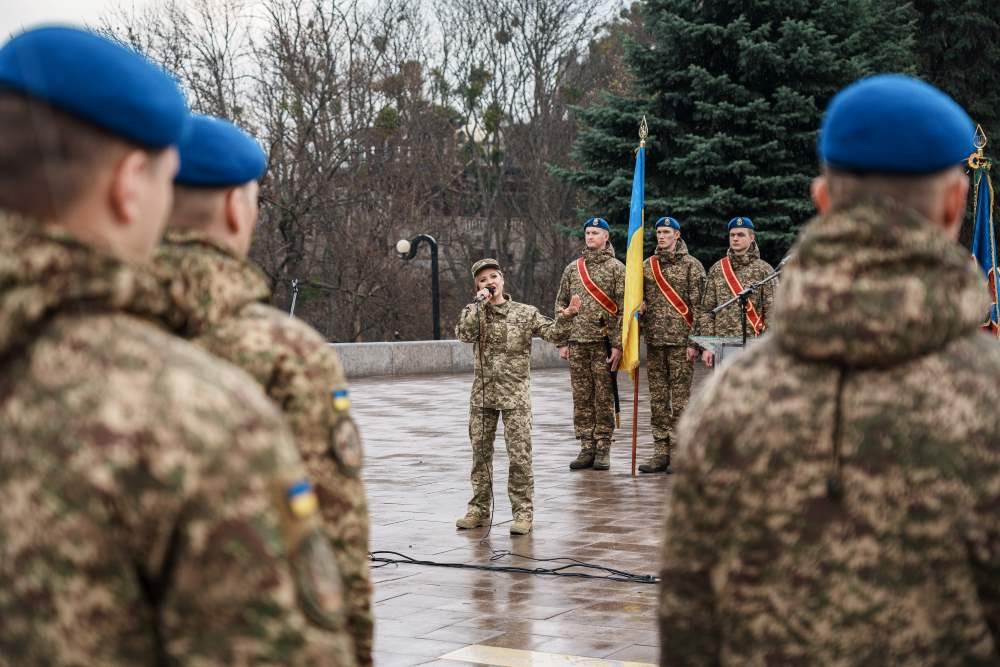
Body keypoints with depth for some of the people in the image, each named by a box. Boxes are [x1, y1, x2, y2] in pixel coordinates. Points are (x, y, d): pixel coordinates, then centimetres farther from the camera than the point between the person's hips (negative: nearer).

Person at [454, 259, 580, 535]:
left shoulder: (525, 312, 2)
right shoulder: (474, 312, 5)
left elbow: (549, 332, -8)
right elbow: (463, 334, -14)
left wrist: (565, 317, -27)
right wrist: (481, 303, -14)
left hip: (516, 395, -2)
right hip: (482, 394, 2)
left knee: (520, 455, -4)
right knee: (480, 452, 10)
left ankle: (523, 512, 2)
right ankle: (479, 509, 21)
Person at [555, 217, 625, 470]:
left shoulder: (616, 268, 0)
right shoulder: (572, 268, 13)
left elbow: (623, 309, -4)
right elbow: (561, 305, 14)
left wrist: (618, 344, -11)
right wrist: (562, 341, 7)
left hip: (603, 342, -4)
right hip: (577, 342, 4)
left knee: (604, 397, 0)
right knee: (581, 398, 5)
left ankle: (603, 450, 5)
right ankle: (587, 448, 12)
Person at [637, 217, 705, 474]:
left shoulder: (691, 265, -1)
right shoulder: (647, 265, 13)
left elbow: (698, 306, -5)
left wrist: (694, 342, -11)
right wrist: (638, 305, -3)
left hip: (681, 342, -5)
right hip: (654, 341, 5)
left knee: (680, 398, -3)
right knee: (657, 398, 7)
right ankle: (660, 452, 12)